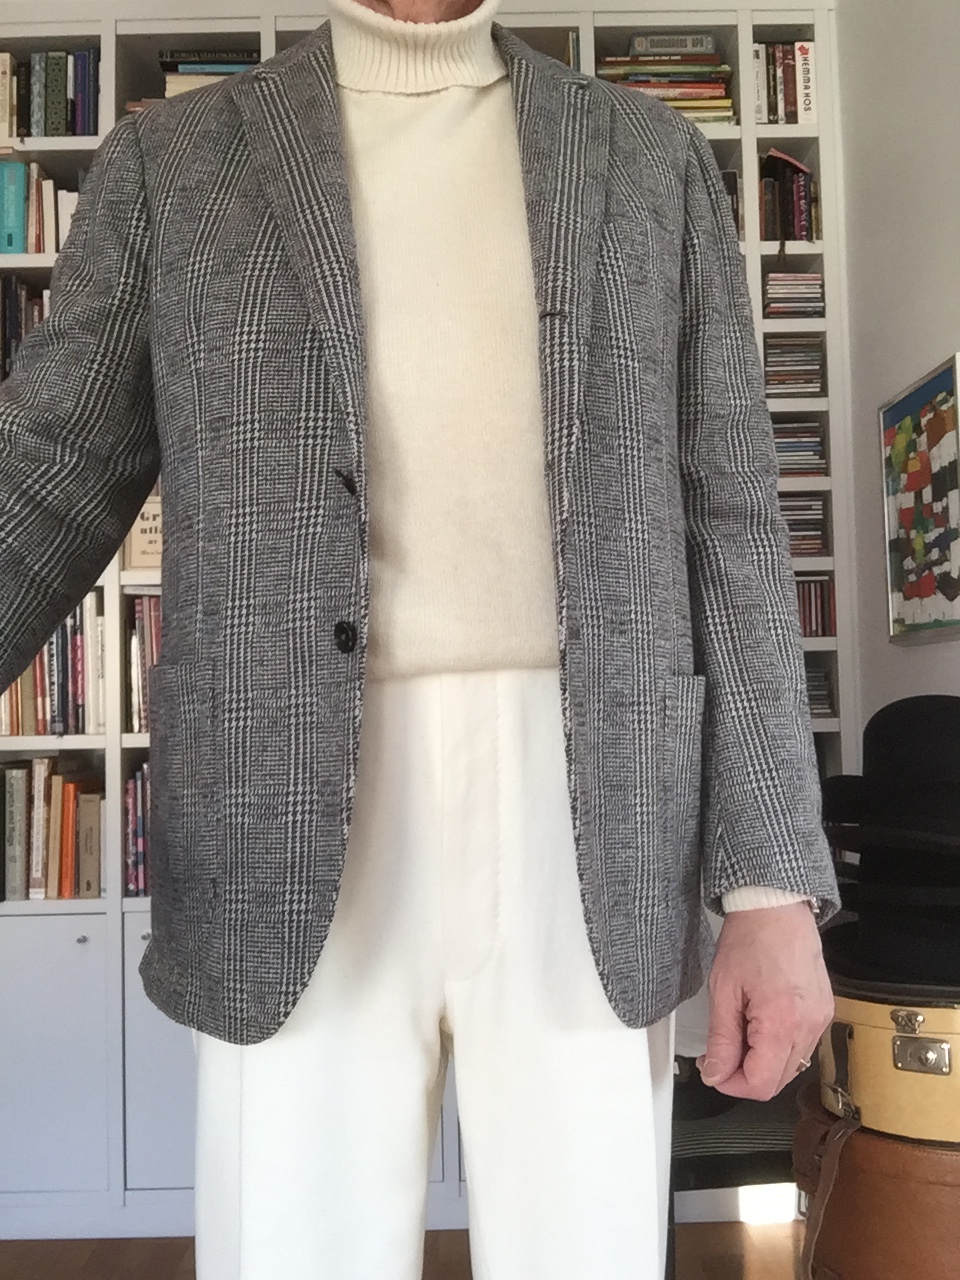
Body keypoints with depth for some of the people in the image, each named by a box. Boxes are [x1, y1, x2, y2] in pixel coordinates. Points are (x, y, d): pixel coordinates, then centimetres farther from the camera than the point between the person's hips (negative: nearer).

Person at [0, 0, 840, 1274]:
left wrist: (775, 886, -1)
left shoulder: (652, 158, 13)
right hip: (293, 841, 0)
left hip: (585, 835, 1)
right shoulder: (170, 160, 11)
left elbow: (726, 523, 6)